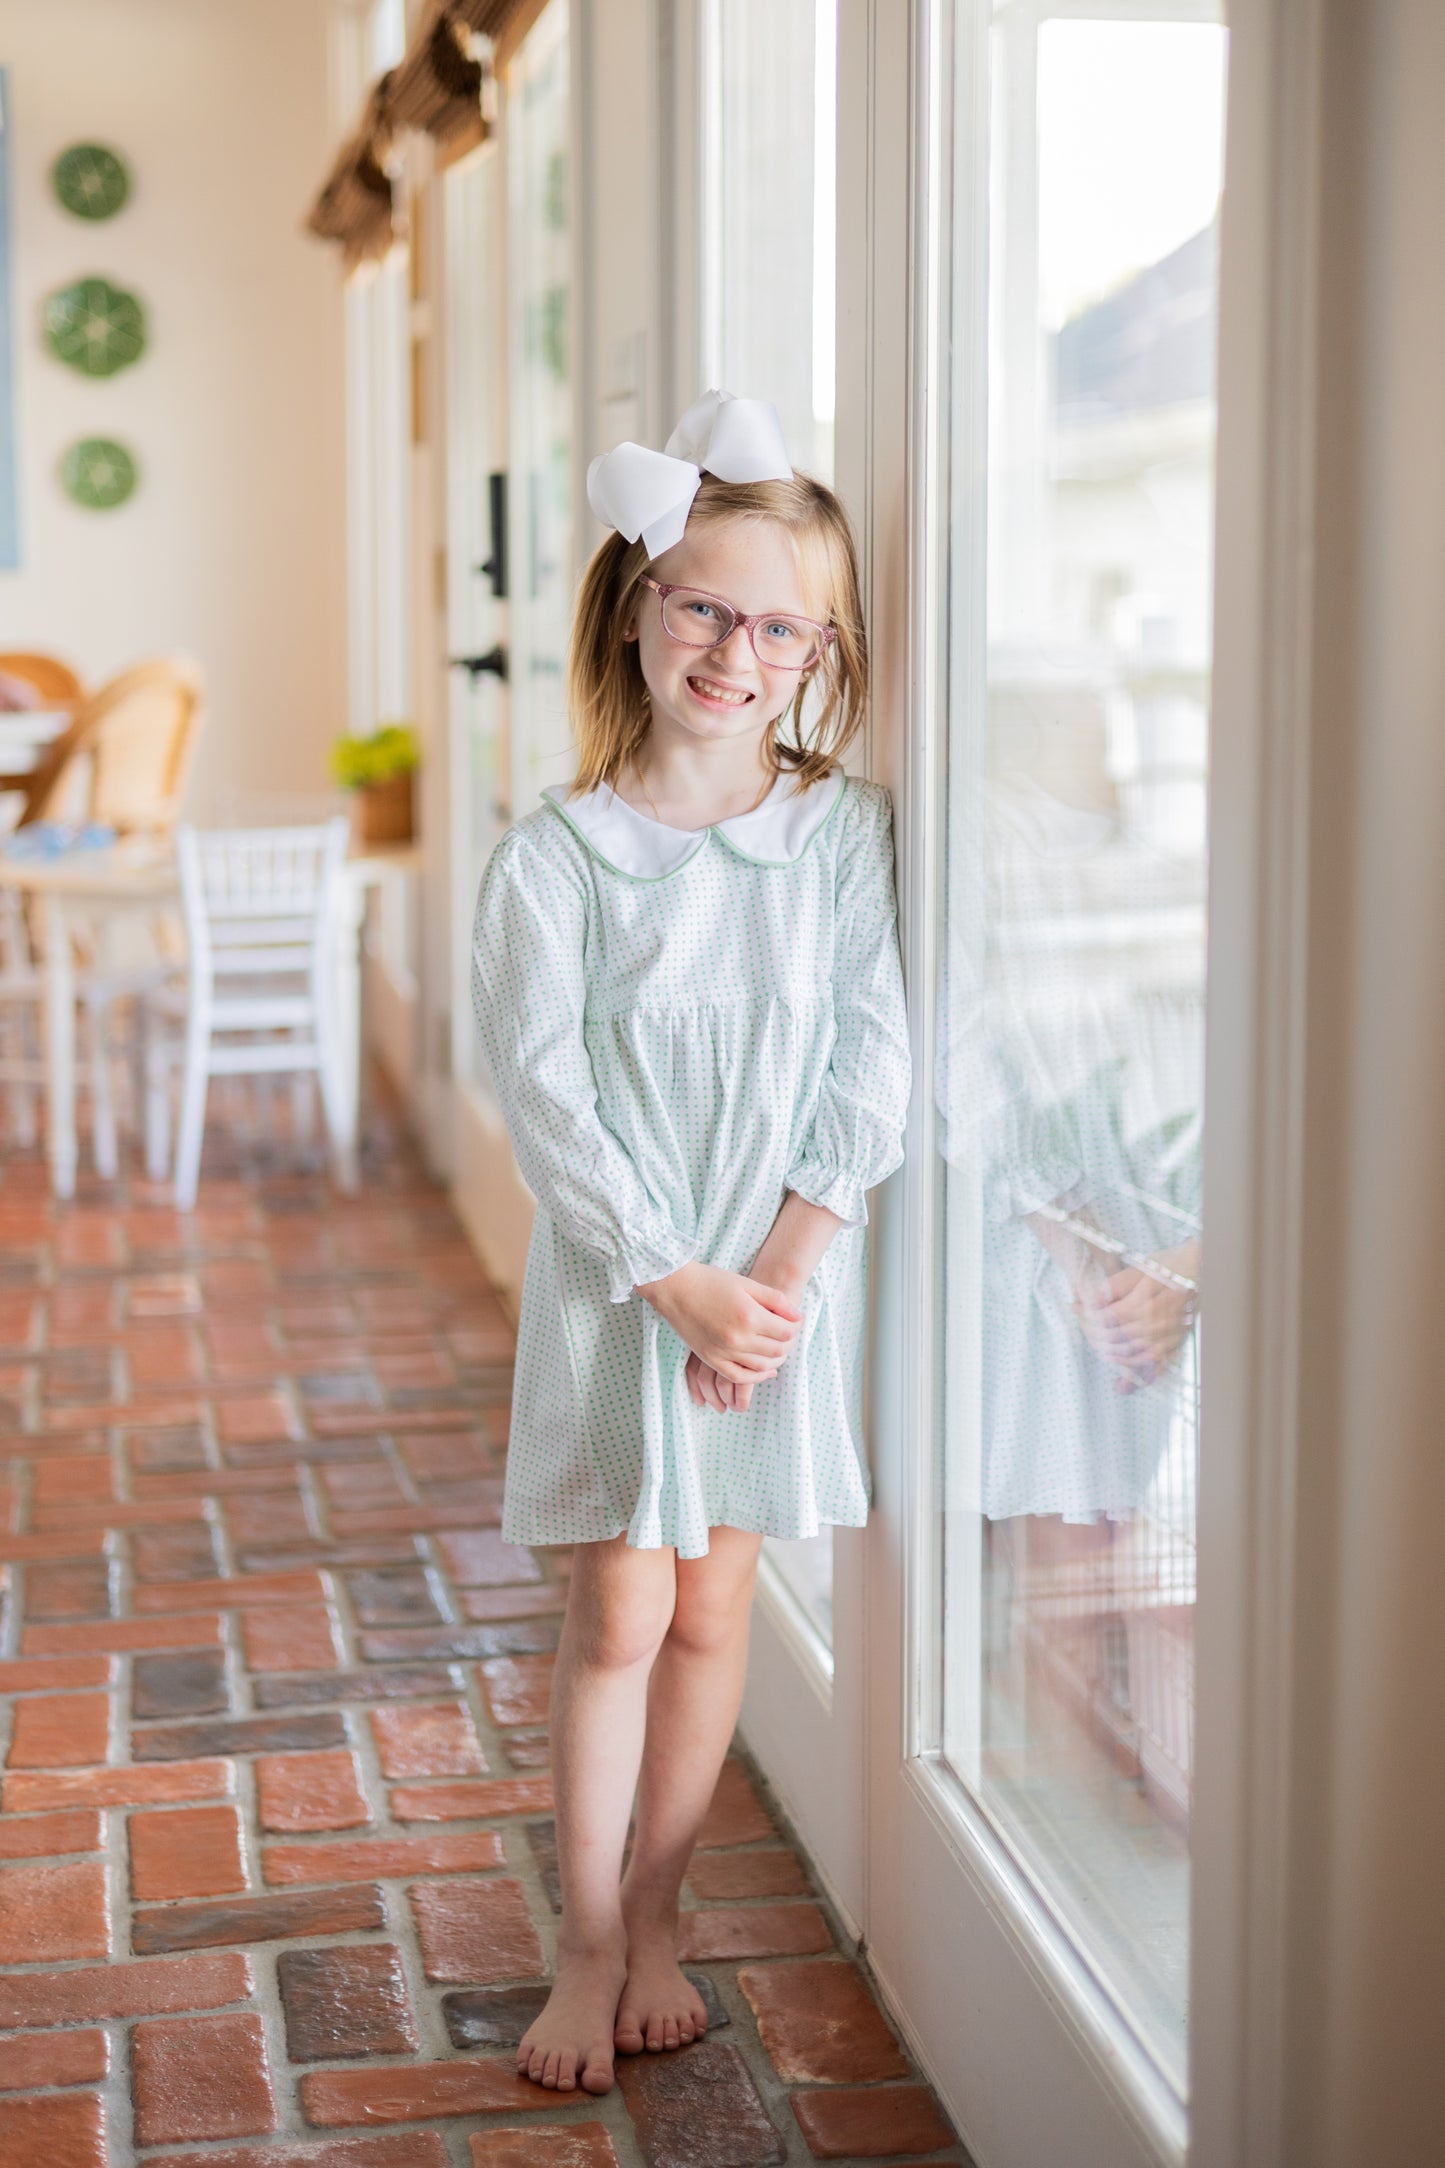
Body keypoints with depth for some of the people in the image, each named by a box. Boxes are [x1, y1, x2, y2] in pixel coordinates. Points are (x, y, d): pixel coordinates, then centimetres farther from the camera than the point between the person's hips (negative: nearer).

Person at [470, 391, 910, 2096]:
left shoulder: (844, 833, -1)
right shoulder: (554, 854, -7)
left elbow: (869, 1070, -3)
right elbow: (543, 1093, -9)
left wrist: (782, 1269, -12)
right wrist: (677, 1281, -15)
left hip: (780, 1274, 2)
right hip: (616, 1276, -2)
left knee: (711, 1607, 10)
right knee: (619, 1614, 2)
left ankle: (652, 1919, 26)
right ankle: (589, 1949, 17)